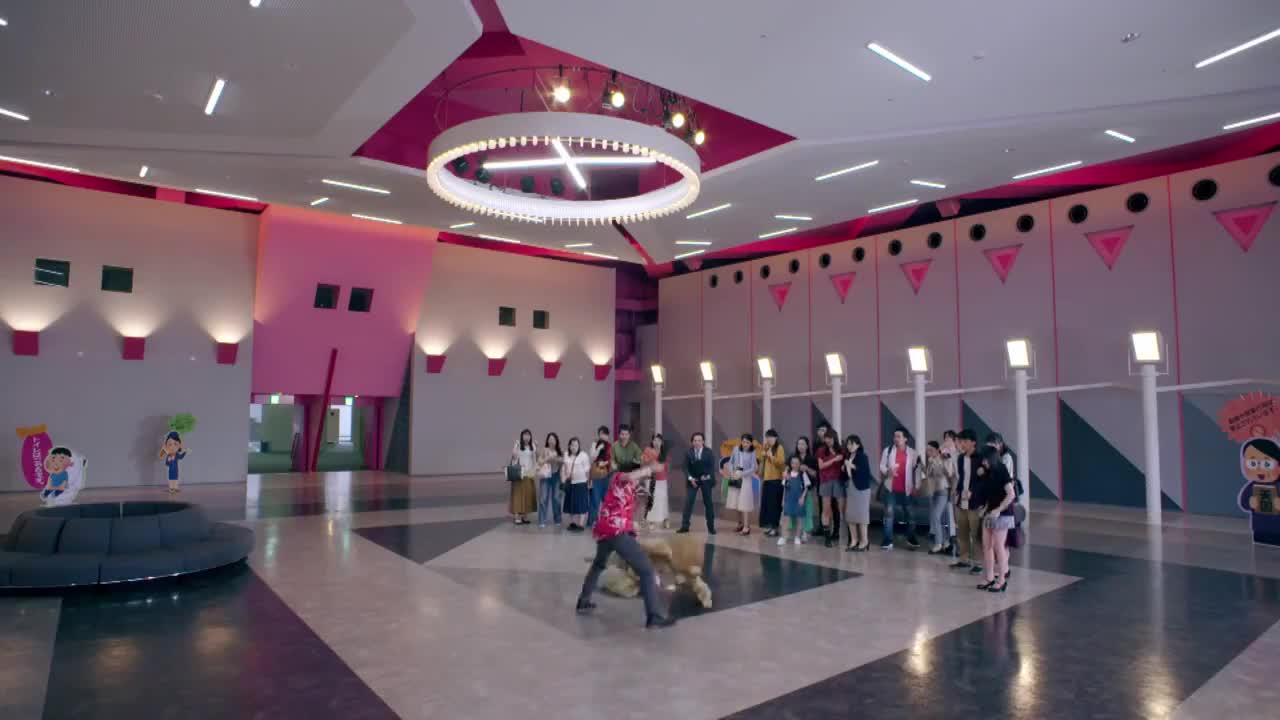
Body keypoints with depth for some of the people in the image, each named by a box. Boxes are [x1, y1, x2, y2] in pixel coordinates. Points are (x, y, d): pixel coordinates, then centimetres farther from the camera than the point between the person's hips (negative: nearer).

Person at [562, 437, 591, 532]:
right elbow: (563, 468, 14)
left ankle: (580, 524, -3)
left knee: (581, 504, -5)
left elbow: (587, 468, -8)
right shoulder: (566, 455, 10)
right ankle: (572, 523, 21)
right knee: (570, 504, 11)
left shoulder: (583, 455, -7)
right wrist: (564, 478, 8)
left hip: (580, 483, -6)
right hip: (569, 483, 6)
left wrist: (579, 473, -16)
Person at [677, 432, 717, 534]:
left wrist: (707, 476, -21)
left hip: (706, 480, 0)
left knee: (708, 503, 6)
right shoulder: (688, 453, -2)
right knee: (688, 502, -5)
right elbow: (686, 467, -2)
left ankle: (711, 527, 14)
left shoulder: (709, 452, -3)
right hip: (692, 480, 0)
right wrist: (690, 478, -14)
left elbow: (712, 466, -6)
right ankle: (684, 526, 0)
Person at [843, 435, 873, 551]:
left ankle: (864, 541, 6)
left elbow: (866, 471, -18)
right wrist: (845, 468, -1)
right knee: (850, 515, 5)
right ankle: (854, 540, 15)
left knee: (861, 514, -4)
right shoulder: (847, 457, 9)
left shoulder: (862, 456, -8)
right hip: (850, 487, 6)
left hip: (861, 488, -6)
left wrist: (853, 466, -18)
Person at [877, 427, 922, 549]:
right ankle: (888, 540, 6)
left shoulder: (912, 453, 1)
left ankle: (911, 538, 24)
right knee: (889, 513, 0)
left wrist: (915, 486, -1)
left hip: (906, 489, 0)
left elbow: (915, 470, 3)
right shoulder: (888, 450, 1)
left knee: (908, 514, 9)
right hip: (890, 487, 0)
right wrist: (887, 471, -18)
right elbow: (882, 466, 3)